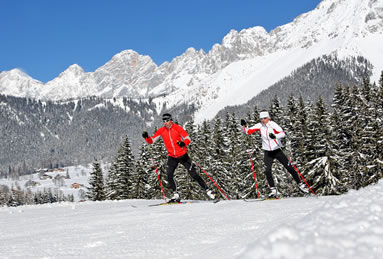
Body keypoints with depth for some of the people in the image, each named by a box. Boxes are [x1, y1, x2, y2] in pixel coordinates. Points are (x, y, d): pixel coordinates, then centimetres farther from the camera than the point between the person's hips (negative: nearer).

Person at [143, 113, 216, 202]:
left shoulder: (177, 128, -12)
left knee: (193, 174, -3)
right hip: (172, 157, 3)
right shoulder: (161, 130, -3)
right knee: (169, 175, -15)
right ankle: (176, 195, -2)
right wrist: (146, 137, -24)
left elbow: (188, 138, -13)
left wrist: (183, 143, -35)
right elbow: (151, 141, -2)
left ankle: (207, 190, 7)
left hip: (183, 155, -3)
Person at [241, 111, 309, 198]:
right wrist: (245, 126, -22)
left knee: (289, 168, -1)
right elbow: (248, 131, -2)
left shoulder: (273, 125, -15)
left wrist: (275, 136, -46)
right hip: (268, 152, 3)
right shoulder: (259, 126, -2)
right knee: (267, 171, -15)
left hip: (277, 151, -3)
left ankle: (300, 184, 16)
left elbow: (283, 133, -27)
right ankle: (273, 190, -4)